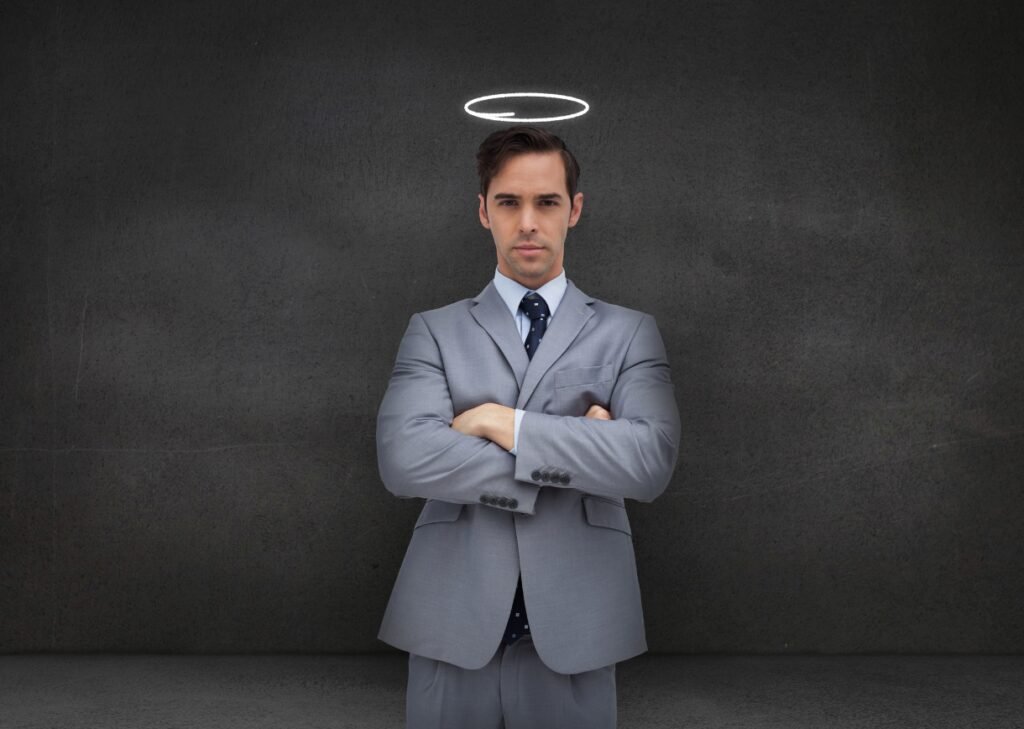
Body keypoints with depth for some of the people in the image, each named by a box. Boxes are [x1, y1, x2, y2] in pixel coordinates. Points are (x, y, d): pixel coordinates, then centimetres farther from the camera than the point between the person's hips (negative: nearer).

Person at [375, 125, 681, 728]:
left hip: (573, 627, 0)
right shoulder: (435, 331, 6)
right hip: (453, 622, 0)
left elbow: (651, 463, -11)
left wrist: (506, 423, -12)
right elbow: (404, 459, -11)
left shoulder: (629, 333, 6)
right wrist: (570, 455, -11)